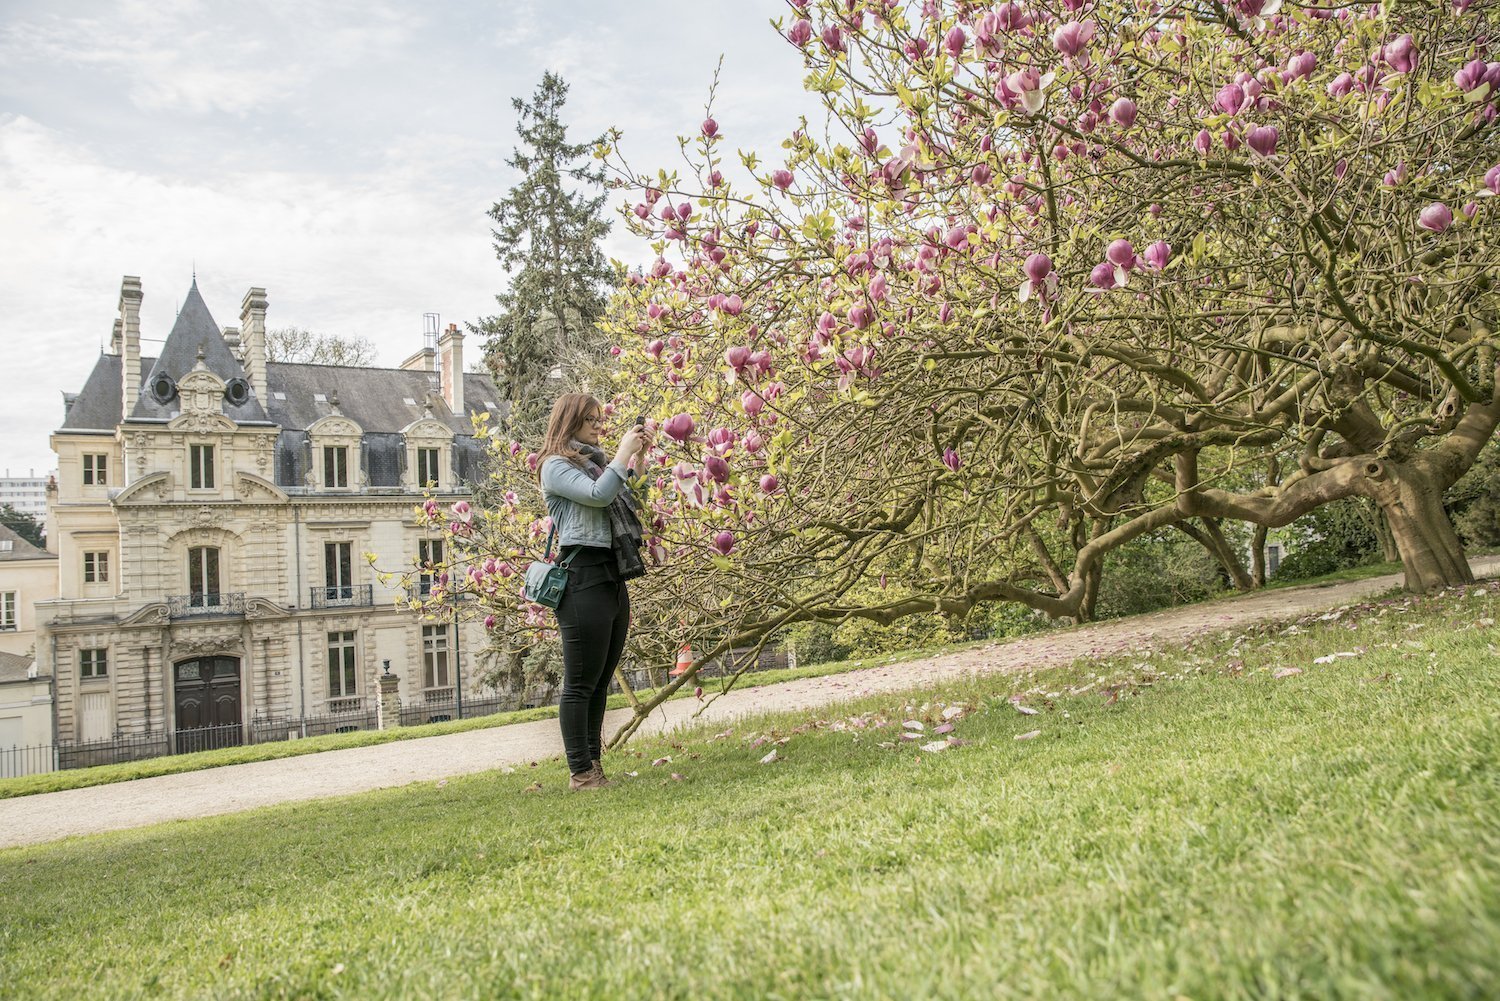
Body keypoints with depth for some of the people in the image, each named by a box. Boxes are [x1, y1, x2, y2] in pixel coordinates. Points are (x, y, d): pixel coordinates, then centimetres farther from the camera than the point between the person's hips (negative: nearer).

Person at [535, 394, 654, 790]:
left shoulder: (595, 462, 19)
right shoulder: (555, 465, -3)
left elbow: (629, 502, 21)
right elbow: (598, 495, -17)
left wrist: (639, 458, 12)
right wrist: (624, 451, -8)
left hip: (613, 577, 8)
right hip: (583, 576, -8)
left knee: (601, 681, 12)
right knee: (581, 682, -4)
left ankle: (594, 764, 19)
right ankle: (581, 772, 1)